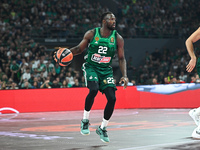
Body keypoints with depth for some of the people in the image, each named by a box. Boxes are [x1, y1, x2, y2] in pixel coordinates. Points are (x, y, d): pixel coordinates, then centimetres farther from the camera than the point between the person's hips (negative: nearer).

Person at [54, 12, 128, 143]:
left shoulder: (118, 38, -3)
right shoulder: (91, 34, -6)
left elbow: (121, 58, 2)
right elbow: (79, 49, 5)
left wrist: (124, 76, -8)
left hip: (106, 71, 3)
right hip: (91, 68, -2)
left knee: (112, 98, -11)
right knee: (93, 89, -31)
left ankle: (102, 129, 10)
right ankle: (85, 120, -9)